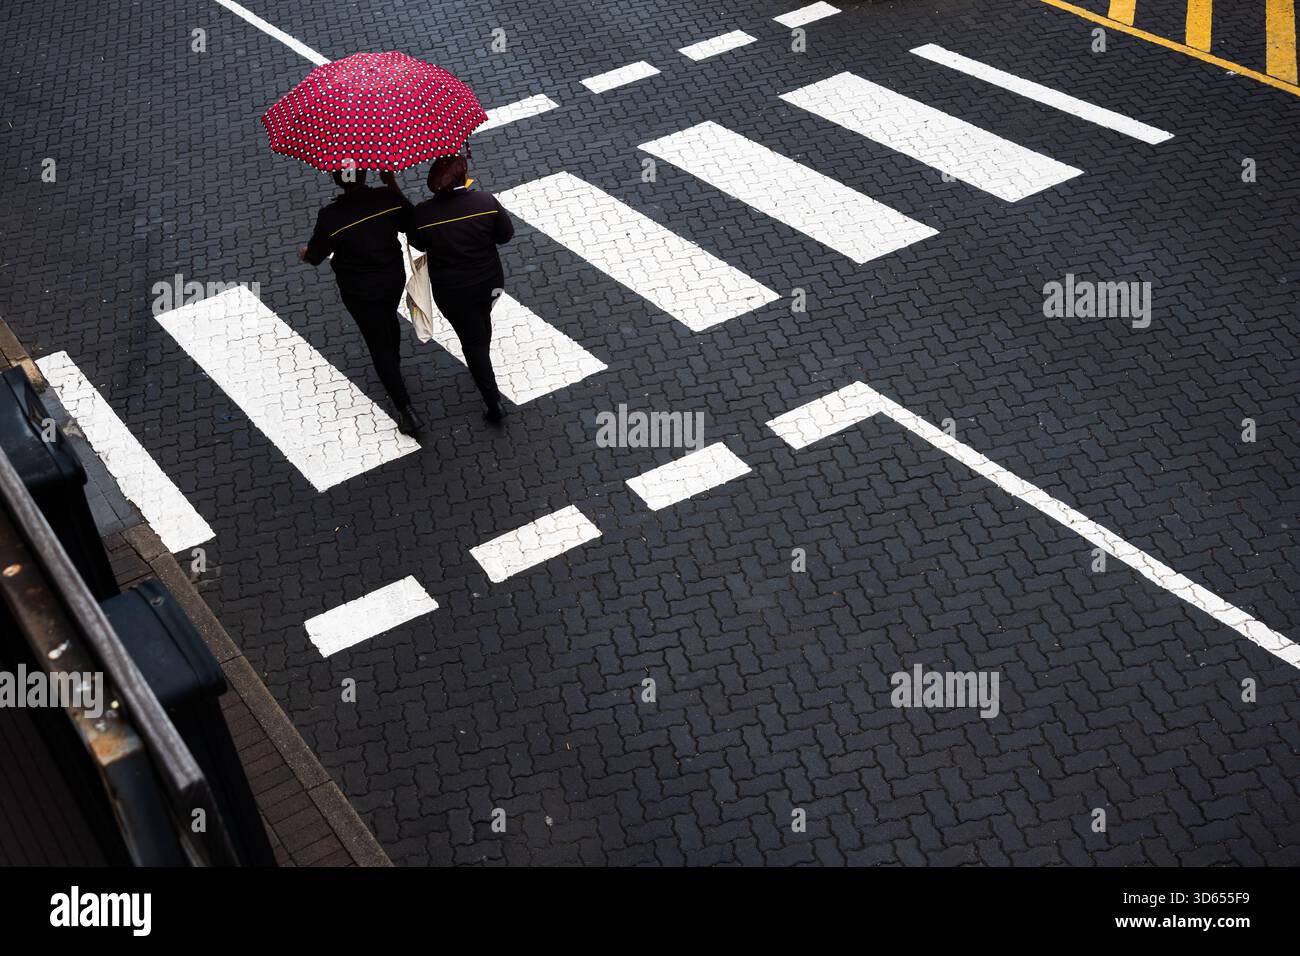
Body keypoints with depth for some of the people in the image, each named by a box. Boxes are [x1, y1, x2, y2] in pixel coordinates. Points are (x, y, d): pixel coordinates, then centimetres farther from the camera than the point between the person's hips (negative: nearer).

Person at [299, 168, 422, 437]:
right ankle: (395, 365, 62)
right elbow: (410, 221, 2)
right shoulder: (389, 198, -19)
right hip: (394, 280, 4)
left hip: (360, 292, -4)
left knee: (379, 346, 8)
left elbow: (315, 256, -10)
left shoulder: (331, 217, -26)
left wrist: (305, 253, 14)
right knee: (389, 318, 34)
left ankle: (406, 411, 8)